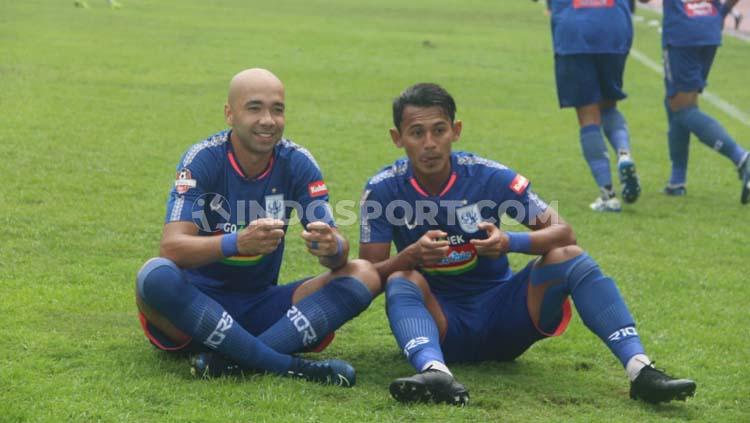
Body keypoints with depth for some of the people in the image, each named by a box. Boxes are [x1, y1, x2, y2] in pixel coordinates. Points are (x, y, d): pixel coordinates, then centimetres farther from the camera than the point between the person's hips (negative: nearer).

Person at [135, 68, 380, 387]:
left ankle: (231, 358, -31)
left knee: (364, 275, -16)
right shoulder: (203, 160, -13)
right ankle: (289, 366, -35)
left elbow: (338, 249, -9)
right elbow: (171, 247, -26)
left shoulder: (297, 163, -3)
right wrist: (238, 242, -45)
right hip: (198, 303, -3)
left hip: (262, 306, 3)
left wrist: (332, 248, -35)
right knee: (155, 275, -35)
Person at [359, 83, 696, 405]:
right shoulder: (383, 189, -8)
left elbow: (563, 233, -10)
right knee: (402, 282, -30)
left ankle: (639, 369, -36)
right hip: (443, 328, -1)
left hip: (504, 314, 1)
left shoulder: (488, 176, -8)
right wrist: (410, 255, -32)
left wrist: (510, 243, -31)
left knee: (567, 256, -21)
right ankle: (436, 373, -61)